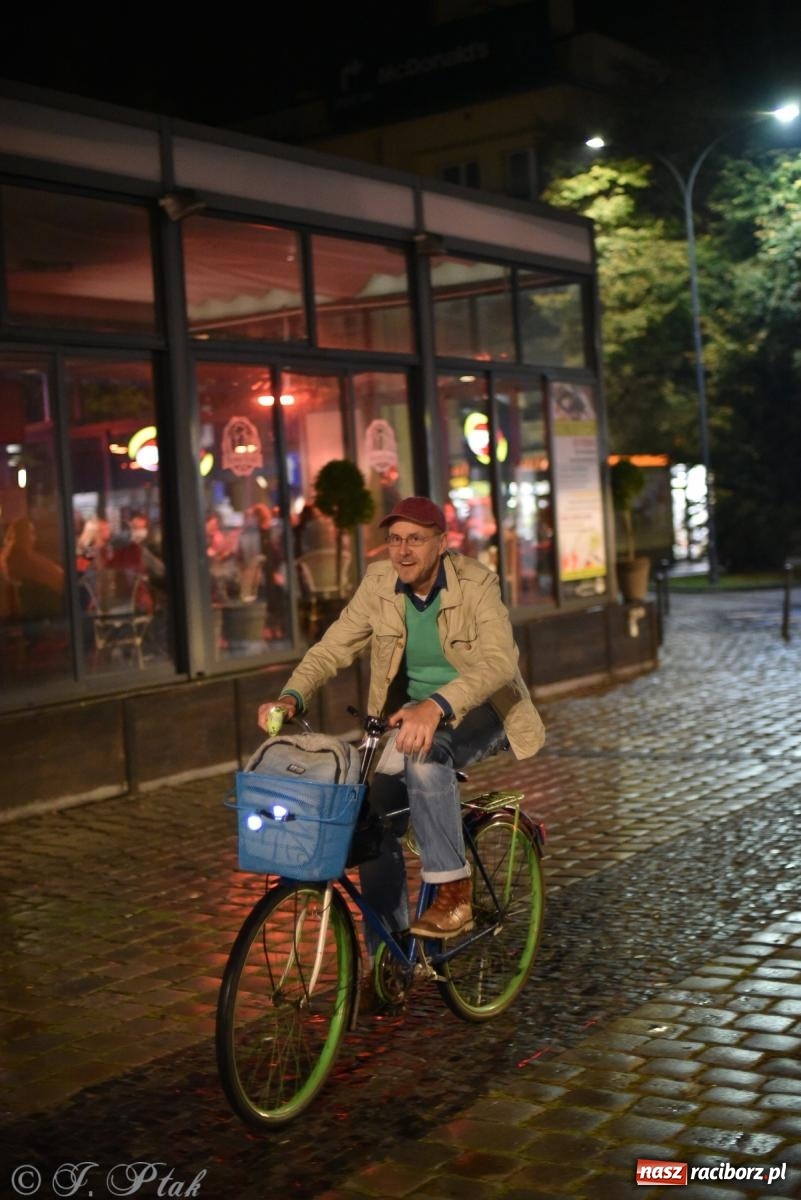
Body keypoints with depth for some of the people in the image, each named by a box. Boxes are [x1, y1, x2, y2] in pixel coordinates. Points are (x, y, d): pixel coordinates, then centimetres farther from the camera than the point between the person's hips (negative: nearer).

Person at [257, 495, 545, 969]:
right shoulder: (379, 583, -7)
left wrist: (436, 706, -51)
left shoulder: (476, 583, -21)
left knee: (424, 751, -36)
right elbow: (333, 647, -7)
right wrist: (292, 696, -27)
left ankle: (454, 890, -24)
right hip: (415, 712, 5)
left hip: (480, 712, -5)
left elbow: (499, 660, -35)